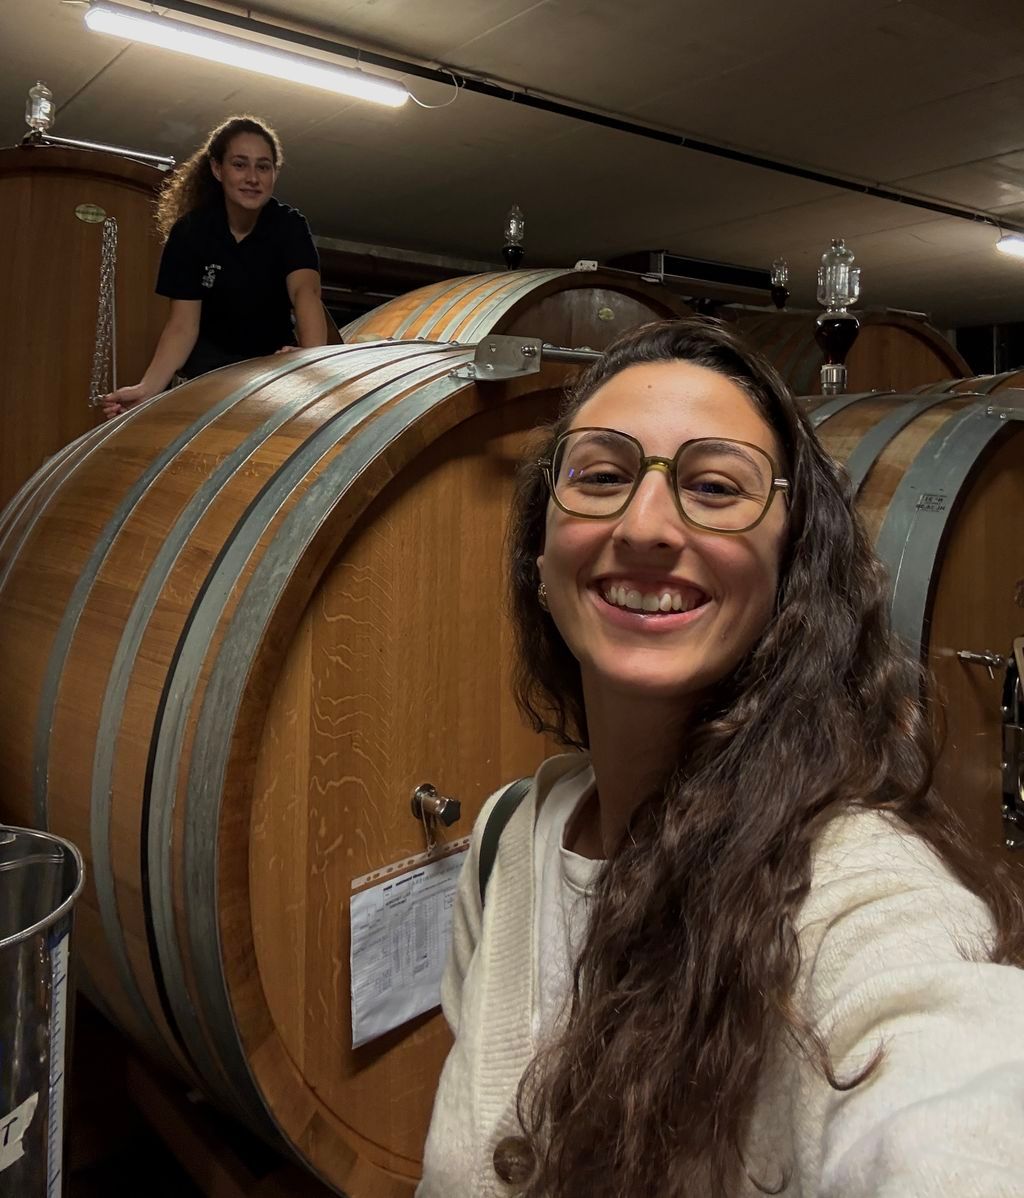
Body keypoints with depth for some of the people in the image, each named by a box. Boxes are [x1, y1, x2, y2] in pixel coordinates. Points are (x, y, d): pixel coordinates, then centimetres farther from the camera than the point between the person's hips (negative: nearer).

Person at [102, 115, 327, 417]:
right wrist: (147, 388, -36)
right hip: (210, 362, 0)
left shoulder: (289, 226, -15)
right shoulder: (189, 231, -13)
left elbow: (305, 290, -34)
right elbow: (183, 324, -18)